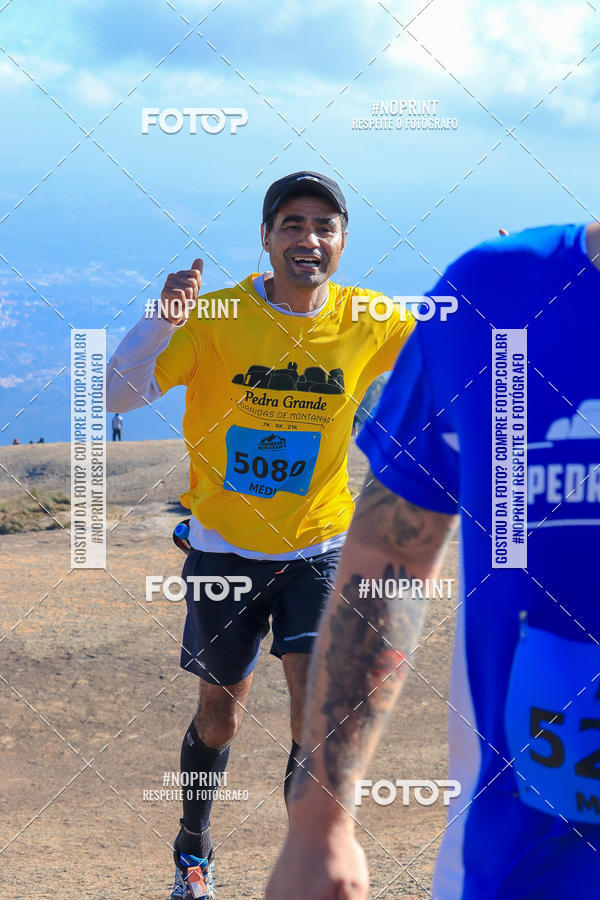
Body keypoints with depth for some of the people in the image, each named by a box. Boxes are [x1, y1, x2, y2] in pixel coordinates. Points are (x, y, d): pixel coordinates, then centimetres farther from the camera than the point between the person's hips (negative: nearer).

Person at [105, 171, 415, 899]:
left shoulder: (368, 326, -8)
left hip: (318, 551, 1)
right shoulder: (216, 318, -15)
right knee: (220, 716, 15)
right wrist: (164, 318, -37)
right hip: (223, 549, 0)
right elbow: (118, 394, -21)